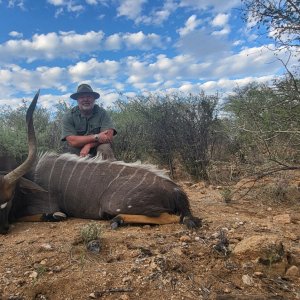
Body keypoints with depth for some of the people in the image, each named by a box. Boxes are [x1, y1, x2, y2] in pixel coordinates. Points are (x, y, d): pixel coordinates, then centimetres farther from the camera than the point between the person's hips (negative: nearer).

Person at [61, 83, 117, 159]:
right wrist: (96, 137, -21)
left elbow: (108, 136, -14)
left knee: (105, 148, -29)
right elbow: (72, 141, -15)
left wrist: (88, 146, -23)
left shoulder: (102, 113, -3)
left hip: (97, 150, -1)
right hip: (76, 154, 1)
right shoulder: (68, 116, -4)